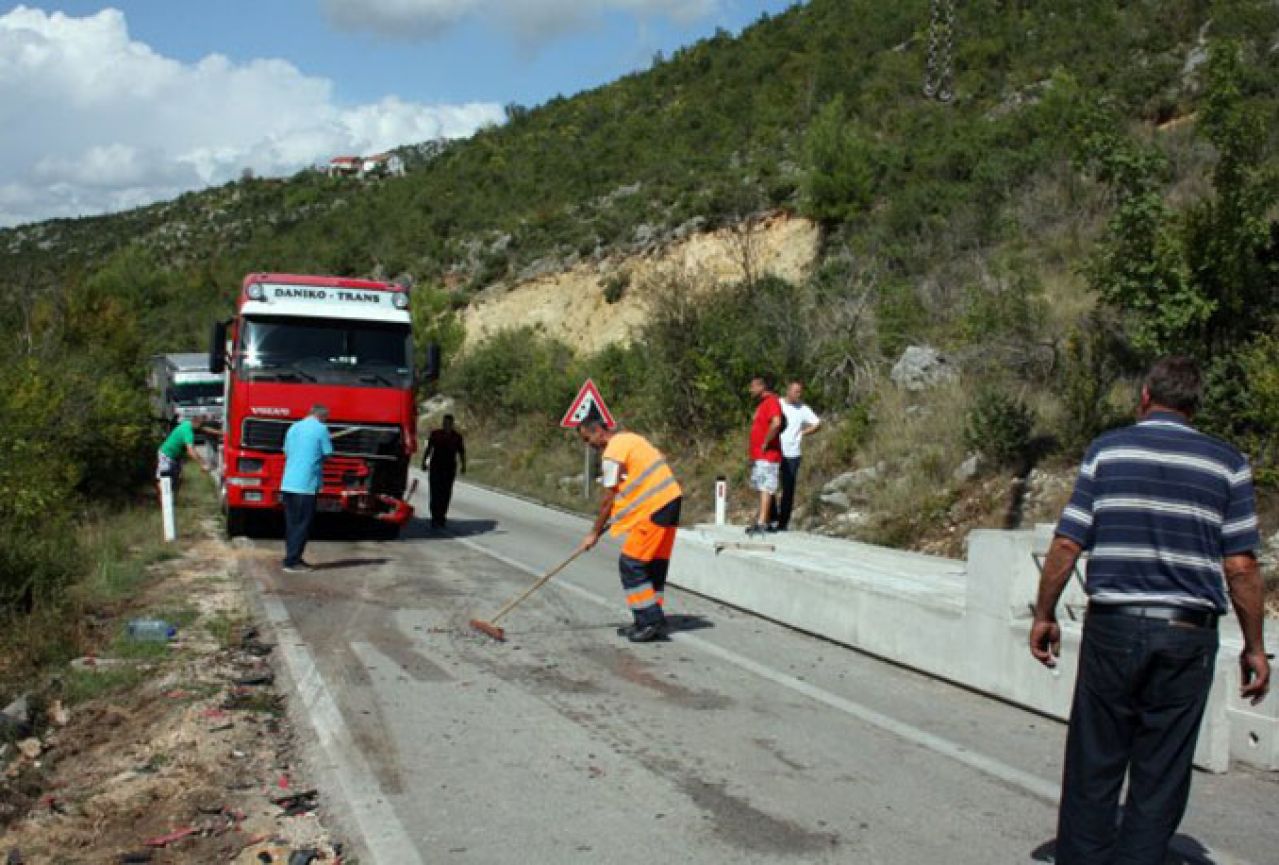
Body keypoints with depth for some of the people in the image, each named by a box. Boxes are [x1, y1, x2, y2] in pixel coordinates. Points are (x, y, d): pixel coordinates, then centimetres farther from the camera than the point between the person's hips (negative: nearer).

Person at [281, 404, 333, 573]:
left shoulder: (293, 428, 14)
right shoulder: (321, 428, -5)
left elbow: (287, 452, 20)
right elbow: (327, 454, -4)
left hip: (288, 483, 7)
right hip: (306, 484, -7)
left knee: (292, 523, 13)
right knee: (303, 524, -2)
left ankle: (292, 558, 17)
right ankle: (292, 562, -3)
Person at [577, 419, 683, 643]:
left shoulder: (612, 453, -11)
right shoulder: (629, 438, 17)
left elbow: (608, 499, -9)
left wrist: (594, 534, 0)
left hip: (655, 507, -9)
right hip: (670, 500, 9)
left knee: (631, 564, -5)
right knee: (655, 564, 13)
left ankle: (651, 622, -5)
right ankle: (653, 621, 19)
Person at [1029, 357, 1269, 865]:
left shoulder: (1107, 450, 2)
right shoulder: (1227, 463, 3)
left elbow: (1067, 544, -2)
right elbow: (1241, 565, -1)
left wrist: (1044, 616, 8)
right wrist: (1253, 647, 8)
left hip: (1112, 627, 0)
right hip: (1188, 636, 0)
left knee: (1094, 767, 9)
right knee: (1161, 777, 8)